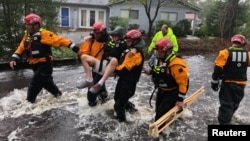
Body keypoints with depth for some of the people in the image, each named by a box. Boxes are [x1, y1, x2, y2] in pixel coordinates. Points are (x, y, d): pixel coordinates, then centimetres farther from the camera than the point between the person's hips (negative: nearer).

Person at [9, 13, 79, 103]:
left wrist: (73, 46, -30)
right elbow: (21, 48, 14)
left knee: (34, 85, -7)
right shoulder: (27, 35, 9)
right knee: (47, 82, 20)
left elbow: (59, 40, -23)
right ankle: (58, 95, 40)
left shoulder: (43, 34, -16)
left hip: (44, 64, -8)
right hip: (35, 65, 8)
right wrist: (14, 58, 3)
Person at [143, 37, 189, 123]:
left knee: (162, 114, -9)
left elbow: (183, 82, -27)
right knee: (158, 111, 22)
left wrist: (180, 99, -23)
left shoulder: (176, 64, -32)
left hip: (172, 92, -8)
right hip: (161, 90, 9)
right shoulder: (158, 58, -5)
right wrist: (150, 71, -5)